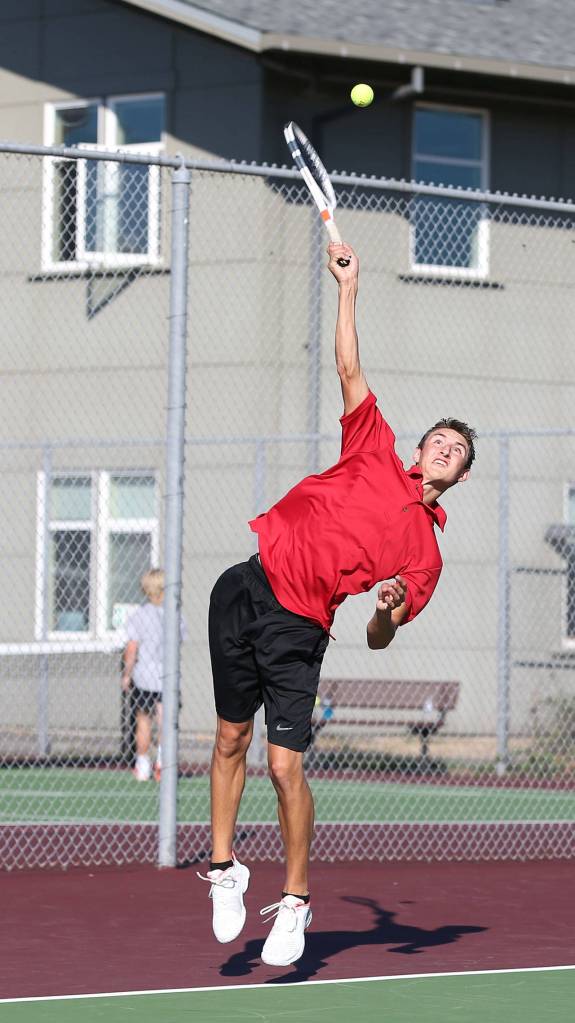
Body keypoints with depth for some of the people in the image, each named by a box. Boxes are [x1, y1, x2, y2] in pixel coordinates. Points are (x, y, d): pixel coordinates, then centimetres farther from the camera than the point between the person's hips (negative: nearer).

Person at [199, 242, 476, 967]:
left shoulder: (425, 550, 7)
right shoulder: (375, 451, 12)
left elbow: (379, 641, 4)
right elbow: (350, 372, 11)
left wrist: (388, 609, -18)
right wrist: (349, 288, 7)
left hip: (296, 631, -2)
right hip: (246, 588, 2)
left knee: (285, 767, -11)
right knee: (230, 740, 7)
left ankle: (294, 904, 3)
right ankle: (223, 870, 23)